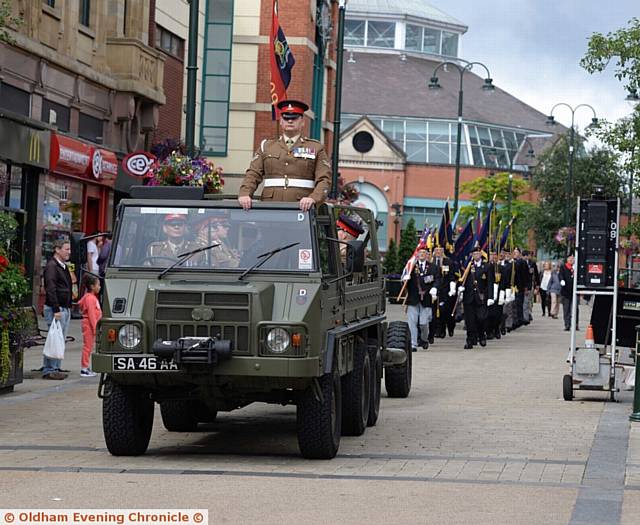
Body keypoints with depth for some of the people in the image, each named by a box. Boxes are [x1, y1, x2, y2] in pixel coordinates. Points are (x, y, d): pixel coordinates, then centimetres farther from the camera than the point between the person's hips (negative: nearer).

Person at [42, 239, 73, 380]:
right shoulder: (51, 266, -11)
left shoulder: (64, 266, 18)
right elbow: (50, 289, -17)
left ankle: (55, 368, 13)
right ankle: (49, 370, -6)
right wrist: (56, 310, -21)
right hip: (55, 308, -9)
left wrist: (68, 307, 16)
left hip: (65, 308, 9)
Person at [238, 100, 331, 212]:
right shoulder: (267, 147, 18)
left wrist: (313, 198, -18)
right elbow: (253, 175, 11)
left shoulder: (316, 148, 11)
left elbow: (324, 180, 2)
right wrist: (244, 194, -9)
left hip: (301, 210, -2)